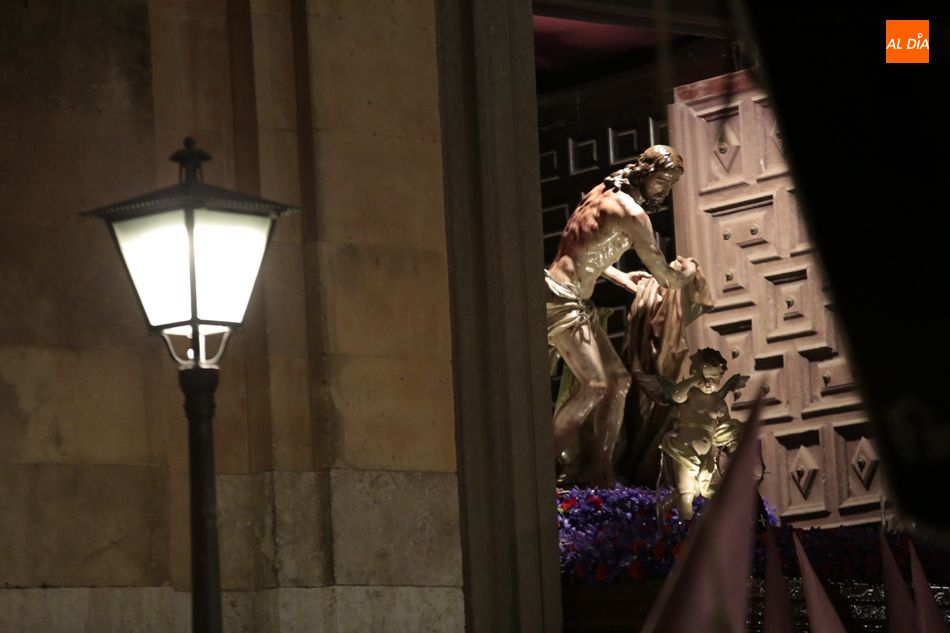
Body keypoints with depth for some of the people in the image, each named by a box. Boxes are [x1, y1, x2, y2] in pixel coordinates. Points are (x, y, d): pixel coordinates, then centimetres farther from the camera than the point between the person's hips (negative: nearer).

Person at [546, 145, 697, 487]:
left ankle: (600, 468, 9)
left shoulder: (605, 195, 16)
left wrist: (621, 277, 27)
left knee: (618, 378, 9)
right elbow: (664, 275, -9)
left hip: (576, 303, 10)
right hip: (562, 301, -10)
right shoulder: (632, 212, -13)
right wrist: (686, 272, 12)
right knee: (594, 384, -18)